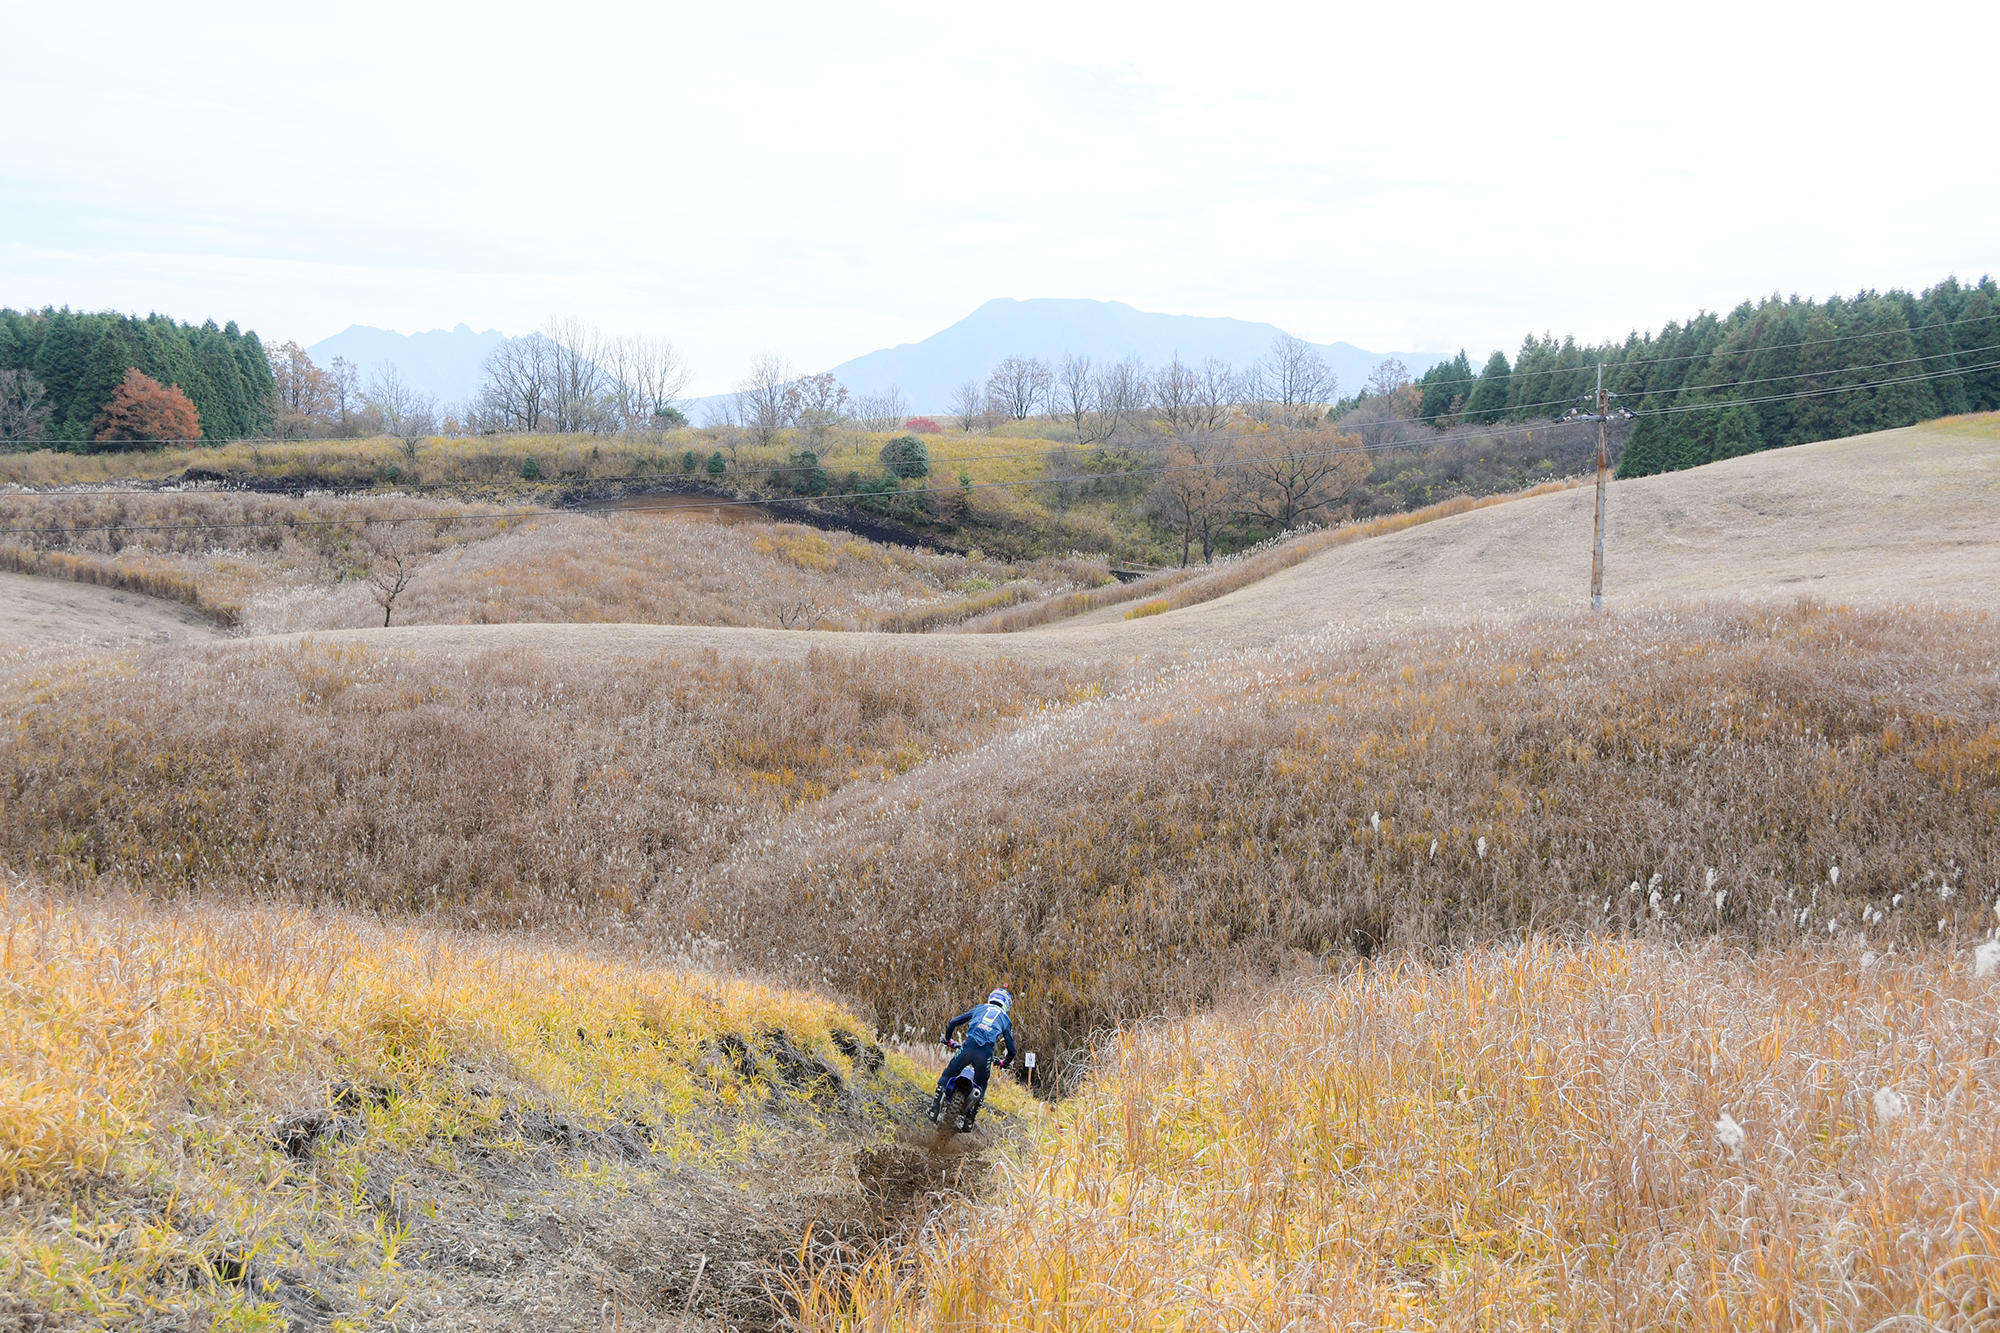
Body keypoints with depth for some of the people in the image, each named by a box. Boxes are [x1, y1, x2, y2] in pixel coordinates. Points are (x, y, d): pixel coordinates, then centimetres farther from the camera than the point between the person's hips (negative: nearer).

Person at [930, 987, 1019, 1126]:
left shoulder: (979, 1008, 25)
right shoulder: (1005, 1019, 25)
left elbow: (953, 1023, 22)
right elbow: (1012, 1050, 24)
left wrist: (947, 1039, 40)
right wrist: (1005, 1063, 43)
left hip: (969, 1047, 0)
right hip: (986, 1053, 0)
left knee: (947, 1075, 17)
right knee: (981, 1087, 21)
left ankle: (937, 1102, 0)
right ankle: (971, 1117, 11)